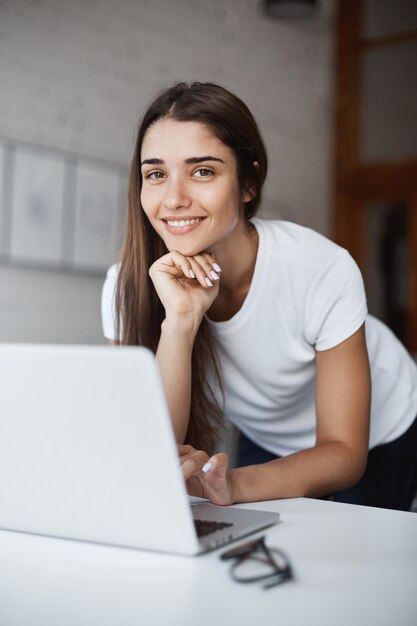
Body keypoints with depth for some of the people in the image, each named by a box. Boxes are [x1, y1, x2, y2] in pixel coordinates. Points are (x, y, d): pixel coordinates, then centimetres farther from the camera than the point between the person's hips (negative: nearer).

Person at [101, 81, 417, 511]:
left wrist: (234, 485, -45)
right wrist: (180, 320, -43)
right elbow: (154, 456, -29)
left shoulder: (323, 271, -32)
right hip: (265, 444, 2)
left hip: (379, 438, -1)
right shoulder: (129, 284, -25)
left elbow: (344, 452, -26)